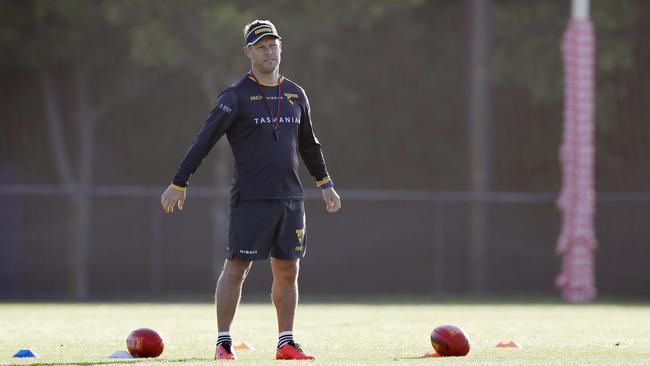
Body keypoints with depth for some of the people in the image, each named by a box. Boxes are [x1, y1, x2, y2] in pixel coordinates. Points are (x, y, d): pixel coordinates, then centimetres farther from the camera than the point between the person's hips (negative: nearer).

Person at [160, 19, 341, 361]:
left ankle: (286, 343, 14)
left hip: (290, 199, 5)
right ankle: (223, 343, 1)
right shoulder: (236, 96, -6)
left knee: (287, 272, 7)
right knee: (235, 269, -4)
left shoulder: (295, 95, 12)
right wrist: (179, 184, -14)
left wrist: (324, 183, 27)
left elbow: (308, 143, 26)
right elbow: (204, 140, -9)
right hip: (250, 200, -5)